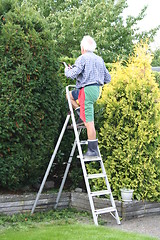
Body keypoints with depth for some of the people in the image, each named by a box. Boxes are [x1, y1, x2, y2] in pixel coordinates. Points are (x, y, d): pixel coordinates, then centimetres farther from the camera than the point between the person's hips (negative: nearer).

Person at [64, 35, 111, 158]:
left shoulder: (83, 58, -8)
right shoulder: (100, 59, 15)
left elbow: (72, 74, -17)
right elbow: (108, 78, 16)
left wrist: (67, 70, 5)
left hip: (87, 90, -8)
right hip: (97, 89, 9)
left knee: (89, 121, -7)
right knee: (70, 95, 28)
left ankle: (93, 150, -5)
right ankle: (82, 116, 16)